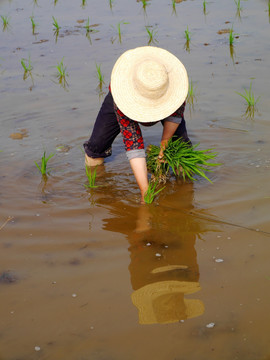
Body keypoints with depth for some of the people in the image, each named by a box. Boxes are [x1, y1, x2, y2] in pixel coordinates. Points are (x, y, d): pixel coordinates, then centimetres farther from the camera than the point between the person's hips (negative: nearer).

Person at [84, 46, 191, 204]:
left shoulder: (175, 76, -42)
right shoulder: (122, 94, -46)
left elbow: (176, 113, -19)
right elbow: (133, 143, -45)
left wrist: (165, 142, -28)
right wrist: (145, 190, -48)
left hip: (165, 99, 2)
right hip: (128, 100, -1)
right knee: (98, 145, -9)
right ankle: (95, 152, 26)